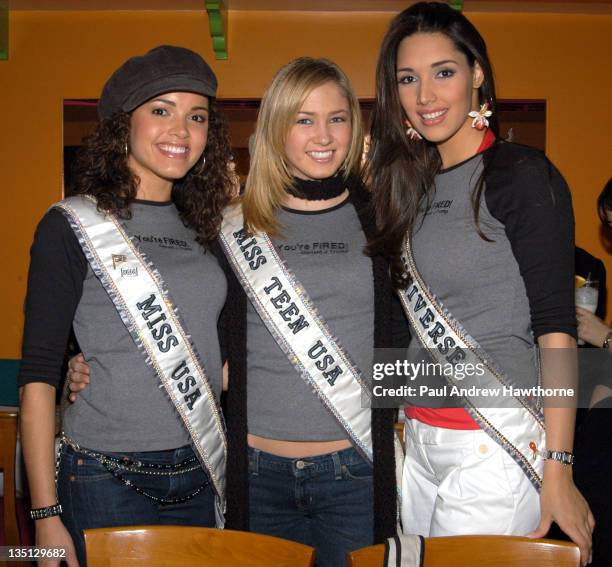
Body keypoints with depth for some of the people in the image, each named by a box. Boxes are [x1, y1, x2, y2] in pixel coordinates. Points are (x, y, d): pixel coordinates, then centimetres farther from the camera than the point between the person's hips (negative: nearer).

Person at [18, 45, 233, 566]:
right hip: (109, 481, -5)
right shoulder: (73, 226, -7)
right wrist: (46, 514, -11)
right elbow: (38, 377, -9)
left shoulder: (202, 228, 8)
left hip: (202, 478, 5)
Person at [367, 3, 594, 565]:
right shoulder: (412, 184, 9)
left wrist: (558, 467, -17)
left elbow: (555, 324, -14)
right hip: (419, 441, 7)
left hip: (498, 442, -6)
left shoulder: (523, 175, -10)